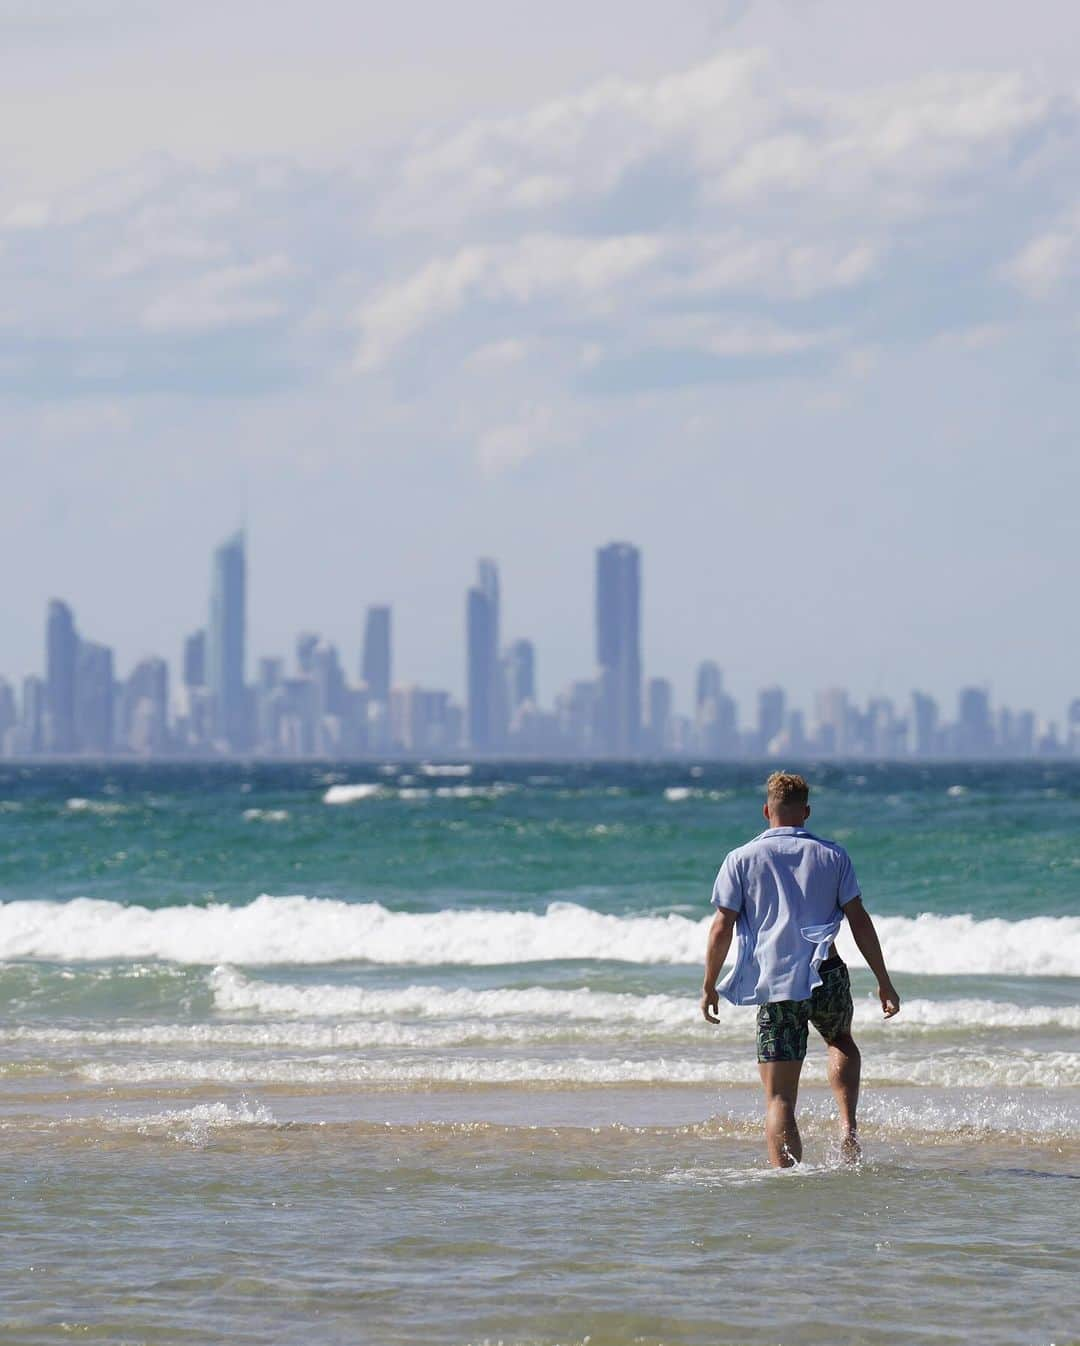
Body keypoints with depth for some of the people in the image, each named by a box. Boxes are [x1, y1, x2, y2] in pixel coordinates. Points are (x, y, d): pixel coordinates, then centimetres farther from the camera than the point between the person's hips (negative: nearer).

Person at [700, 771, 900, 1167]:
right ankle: (848, 1127, 10)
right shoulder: (833, 856, 6)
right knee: (841, 1041, 31)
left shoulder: (742, 859, 3)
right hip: (825, 976, 1)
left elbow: (721, 930, 0)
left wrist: (709, 987, 10)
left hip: (775, 985, -1)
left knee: (779, 1098, 1)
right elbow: (860, 922, 4)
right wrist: (884, 983, 10)